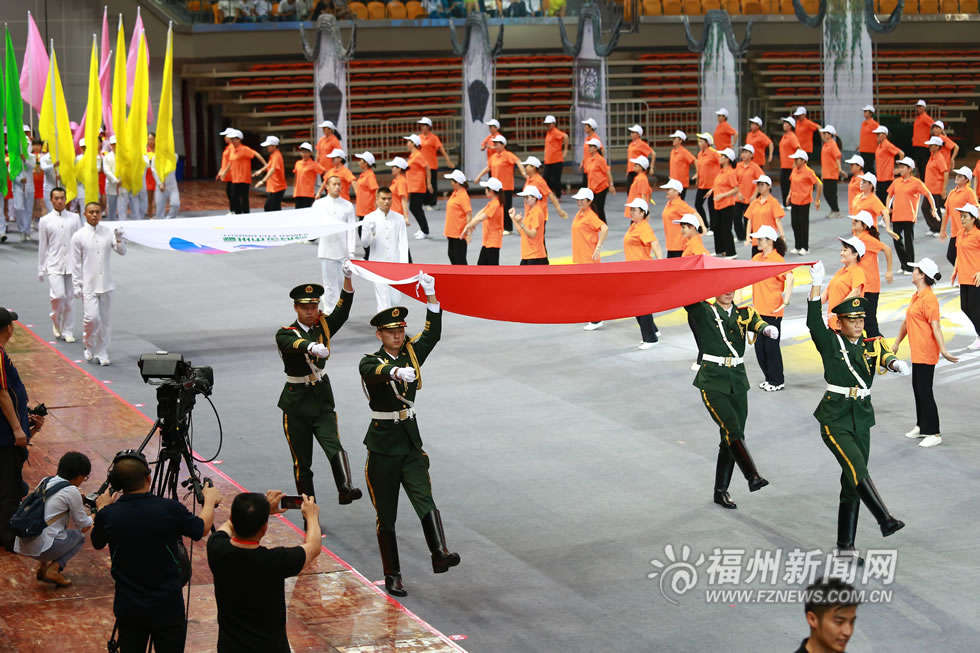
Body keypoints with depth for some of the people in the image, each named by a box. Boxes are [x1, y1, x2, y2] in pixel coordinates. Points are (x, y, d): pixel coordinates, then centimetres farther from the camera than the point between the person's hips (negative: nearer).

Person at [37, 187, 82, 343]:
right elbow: (42, 247, 6)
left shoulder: (75, 218, 6)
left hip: (72, 265, 2)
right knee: (58, 295, -15)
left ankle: (68, 332, 13)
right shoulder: (45, 221, 3)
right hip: (54, 265, -2)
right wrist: (41, 269, 6)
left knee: (70, 299, 4)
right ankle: (56, 322, 12)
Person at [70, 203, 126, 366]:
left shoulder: (108, 233, 4)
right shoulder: (79, 236, -3)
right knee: (91, 317, -13)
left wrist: (119, 240, -18)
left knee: (105, 319, 7)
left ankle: (102, 352, 17)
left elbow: (122, 252, 1)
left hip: (106, 284, 3)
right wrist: (77, 286, -4)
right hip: (88, 285, -3)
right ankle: (89, 347, 12)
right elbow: (76, 264, -1)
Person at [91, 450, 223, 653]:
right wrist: (210, 501, 23)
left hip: (128, 608, 2)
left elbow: (97, 544, 12)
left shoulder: (107, 515, -11)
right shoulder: (171, 509, -16)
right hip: (167, 606, -2)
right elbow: (202, 529, 4)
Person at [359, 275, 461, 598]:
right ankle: (392, 576, 15)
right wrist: (397, 371, -52)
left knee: (425, 500, -18)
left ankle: (440, 555, -36)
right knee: (386, 515, 5)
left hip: (411, 444, 3)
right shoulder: (370, 363, -7)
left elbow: (433, 334, -5)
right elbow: (376, 371, -30)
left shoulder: (411, 354, 7)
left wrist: (431, 295, -15)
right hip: (383, 447, -3)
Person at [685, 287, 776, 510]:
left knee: (732, 437, 8)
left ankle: (721, 491, 18)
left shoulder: (744, 313, 9)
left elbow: (757, 323, -10)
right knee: (732, 429, -22)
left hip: (738, 381, 4)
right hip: (712, 381, -4)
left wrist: (768, 329, -33)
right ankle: (752, 477, -26)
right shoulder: (703, 311, 0)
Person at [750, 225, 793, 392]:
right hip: (758, 309, 8)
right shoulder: (757, 258, 9)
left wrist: (786, 300, -33)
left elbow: (789, 277, -28)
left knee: (771, 346, -1)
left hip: (772, 311, -8)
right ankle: (769, 378, 22)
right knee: (759, 346, 10)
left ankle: (777, 381, 11)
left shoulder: (776, 259, -14)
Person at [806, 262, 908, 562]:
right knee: (857, 468, -24)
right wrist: (817, 283, -30)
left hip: (861, 418, 5)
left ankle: (845, 545, 12)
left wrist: (895, 363, -35)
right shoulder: (830, 342, -4)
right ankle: (885, 520, -28)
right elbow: (813, 321, -20)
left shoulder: (870, 344, 7)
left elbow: (883, 356, -11)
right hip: (835, 418, -5)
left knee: (852, 483, 6)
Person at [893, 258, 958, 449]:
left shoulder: (929, 299, -18)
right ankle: (922, 427, 29)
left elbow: (935, 326, -24)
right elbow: (907, 321, 22)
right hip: (917, 352, 10)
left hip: (926, 353, -10)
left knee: (925, 391, -6)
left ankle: (934, 433, -1)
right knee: (917, 388, 17)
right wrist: (896, 343, 29)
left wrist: (943, 350, -29)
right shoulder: (916, 296, 12)